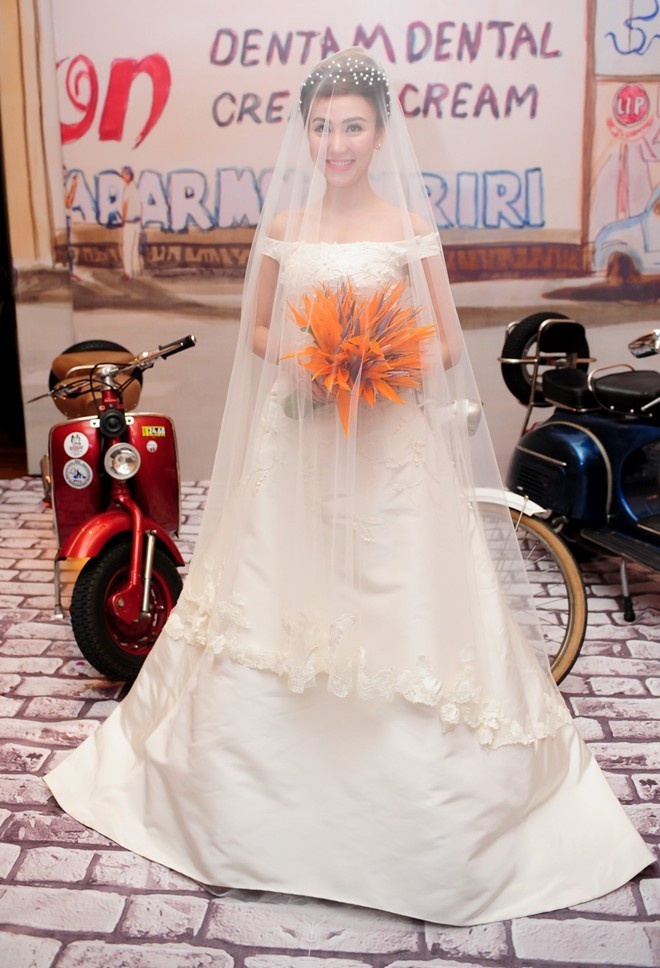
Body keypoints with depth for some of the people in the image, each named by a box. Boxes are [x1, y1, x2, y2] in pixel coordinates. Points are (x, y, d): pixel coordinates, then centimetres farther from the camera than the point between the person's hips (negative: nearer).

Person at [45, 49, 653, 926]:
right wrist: (300, 360, -7)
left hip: (392, 446, -2)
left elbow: (446, 347, 3)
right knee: (279, 596, 6)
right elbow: (255, 332, 13)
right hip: (295, 442, 2)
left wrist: (380, 365, -15)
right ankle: (280, 788, 28)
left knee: (402, 605, -1)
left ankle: (410, 804, 20)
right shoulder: (282, 225, 7)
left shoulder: (410, 224, 2)